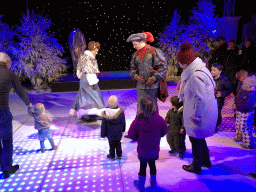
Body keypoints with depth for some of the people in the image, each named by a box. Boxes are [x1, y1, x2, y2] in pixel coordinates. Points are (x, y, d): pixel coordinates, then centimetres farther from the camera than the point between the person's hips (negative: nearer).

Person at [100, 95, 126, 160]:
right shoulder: (121, 112, -19)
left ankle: (112, 156, 37)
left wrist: (103, 134, 0)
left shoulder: (106, 112, -23)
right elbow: (123, 122, -4)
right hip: (119, 133, 2)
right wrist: (123, 129, 14)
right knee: (118, 144, 23)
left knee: (112, 145, 19)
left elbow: (103, 125, -13)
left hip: (110, 133, -1)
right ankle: (119, 155, 39)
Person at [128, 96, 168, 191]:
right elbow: (164, 130, -2)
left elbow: (131, 134, -13)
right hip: (154, 149, 2)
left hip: (143, 150, -2)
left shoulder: (138, 120, -26)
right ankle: (153, 184, 44)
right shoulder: (159, 118, -19)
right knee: (152, 165, 24)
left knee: (142, 166, 17)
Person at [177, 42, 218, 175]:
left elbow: (201, 100, -30)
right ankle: (206, 161, 43)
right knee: (199, 138, 25)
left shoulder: (195, 76, -28)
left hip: (199, 114, -10)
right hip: (206, 112, 10)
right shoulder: (201, 69, 5)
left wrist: (195, 117, -19)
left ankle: (196, 167, 28)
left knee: (195, 139, 9)